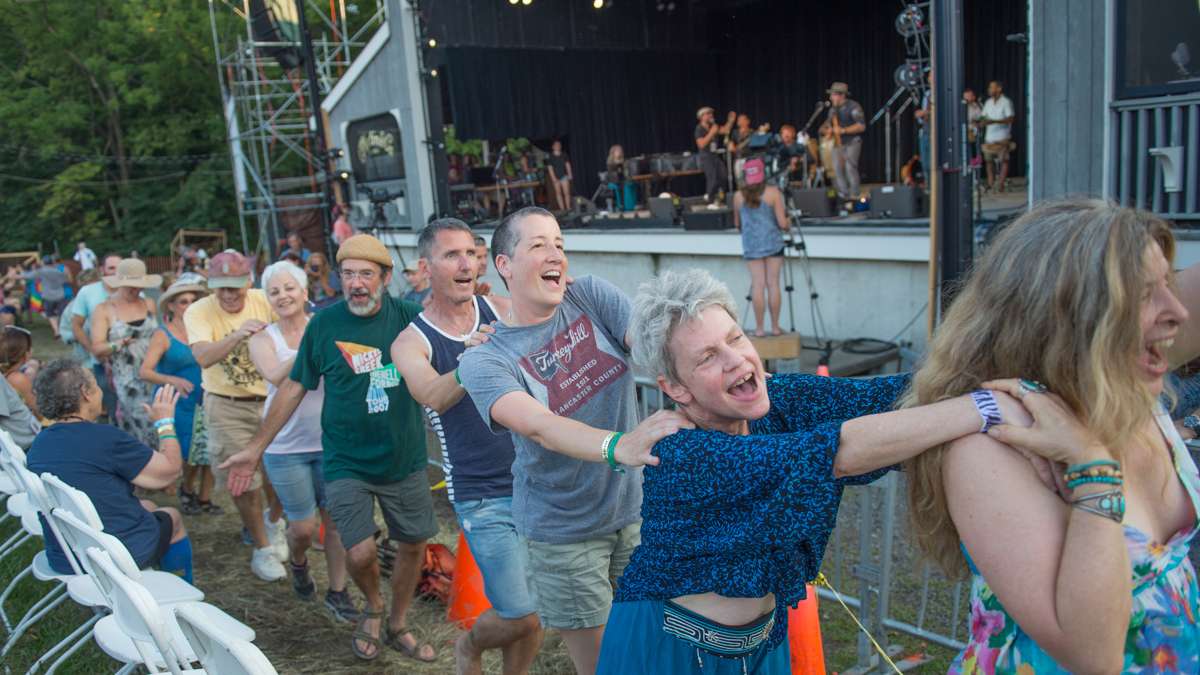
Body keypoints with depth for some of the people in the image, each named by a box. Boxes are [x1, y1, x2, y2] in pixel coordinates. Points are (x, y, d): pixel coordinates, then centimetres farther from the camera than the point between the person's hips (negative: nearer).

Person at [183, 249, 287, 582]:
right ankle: (262, 548, 23)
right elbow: (203, 357, -28)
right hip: (227, 408, -2)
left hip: (270, 401, 2)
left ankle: (275, 520, 43)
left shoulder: (262, 301, -7)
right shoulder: (199, 311, -13)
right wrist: (237, 335, -44)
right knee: (245, 483, 3)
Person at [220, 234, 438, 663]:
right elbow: (294, 387, 0)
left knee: (413, 544, 12)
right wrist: (255, 448, 3)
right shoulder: (324, 324, -8)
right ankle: (373, 608, 26)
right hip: (347, 463, -2)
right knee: (360, 552, -9)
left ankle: (398, 626, 36)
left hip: (405, 459, 2)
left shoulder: (407, 317, -7)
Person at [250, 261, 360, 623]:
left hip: (330, 440, 1)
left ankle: (337, 592, 23)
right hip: (286, 446, 0)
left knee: (335, 521, 6)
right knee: (303, 527, 4)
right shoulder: (263, 339, -2)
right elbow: (276, 375, -22)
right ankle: (298, 562, 38)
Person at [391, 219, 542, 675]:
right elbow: (434, 397, -25)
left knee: (537, 611, 11)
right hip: (483, 498, -3)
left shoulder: (502, 310, 2)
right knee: (520, 617, -3)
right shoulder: (411, 342, -5)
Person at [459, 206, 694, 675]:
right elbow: (537, 425, -32)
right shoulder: (484, 360, -14)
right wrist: (619, 446, -50)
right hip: (563, 531, -3)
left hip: (635, 507, 4)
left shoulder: (590, 296, -4)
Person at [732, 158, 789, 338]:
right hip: (773, 243, -1)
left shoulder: (738, 196, 3)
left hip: (751, 244, 1)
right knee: (773, 283, 4)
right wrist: (788, 224, 15)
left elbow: (737, 224, 14)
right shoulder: (773, 192, -4)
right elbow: (782, 223, -7)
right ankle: (775, 326, 8)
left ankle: (759, 328, 1)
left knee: (758, 285, 2)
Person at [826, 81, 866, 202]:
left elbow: (861, 126, -16)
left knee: (850, 167, -19)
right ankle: (844, 195, 6)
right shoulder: (833, 109, 14)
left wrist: (843, 130, -21)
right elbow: (830, 124, 28)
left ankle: (854, 196, -15)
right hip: (838, 143, 7)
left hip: (852, 142, -7)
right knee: (837, 168, -3)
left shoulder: (853, 106, -9)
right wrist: (830, 130, 3)